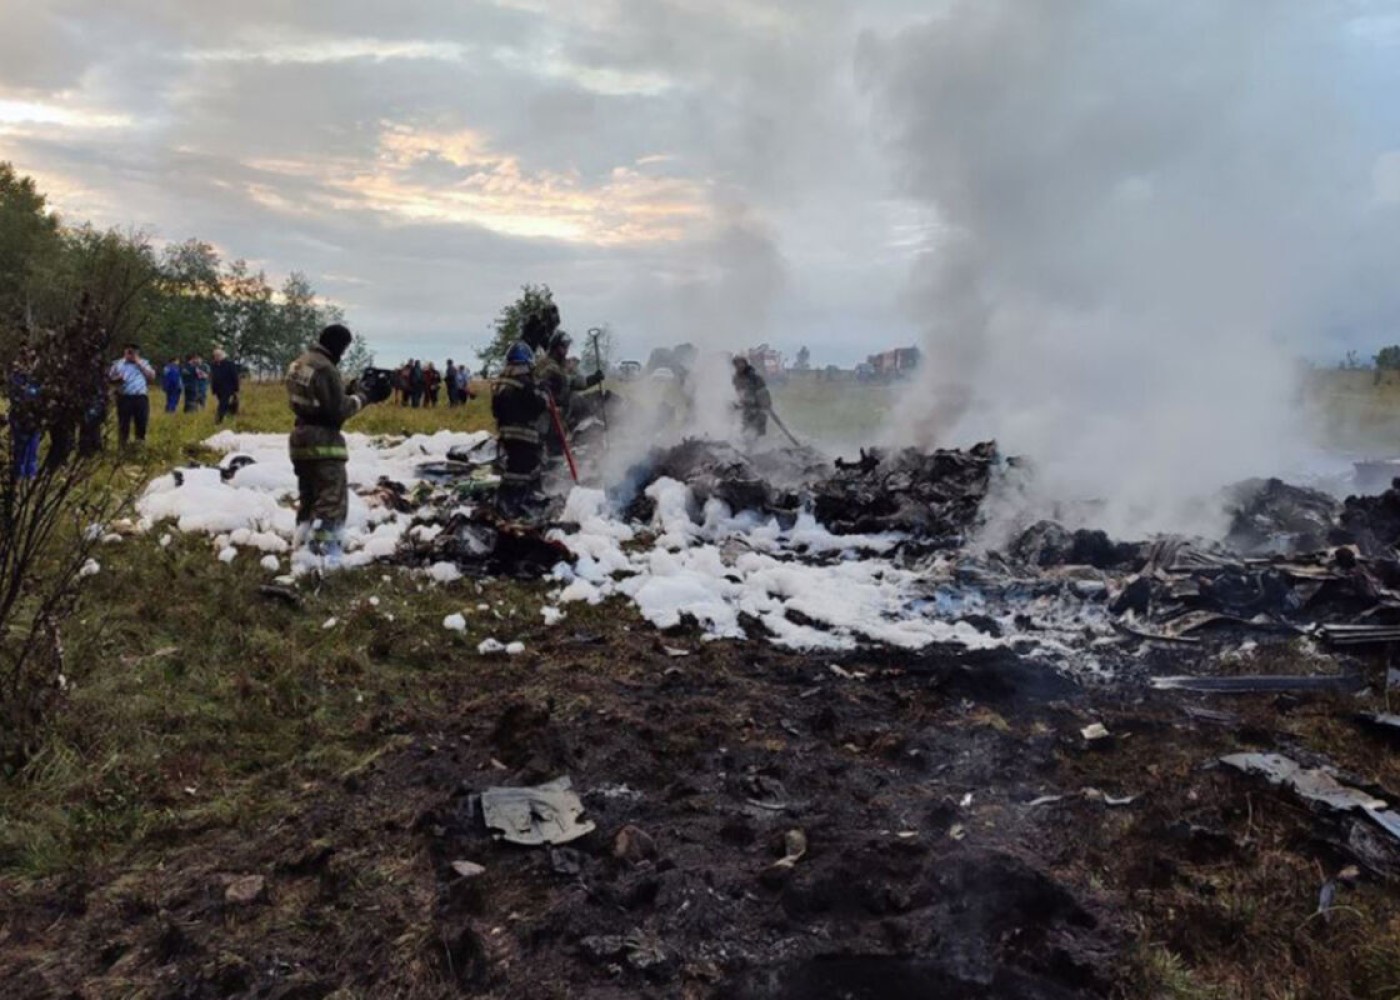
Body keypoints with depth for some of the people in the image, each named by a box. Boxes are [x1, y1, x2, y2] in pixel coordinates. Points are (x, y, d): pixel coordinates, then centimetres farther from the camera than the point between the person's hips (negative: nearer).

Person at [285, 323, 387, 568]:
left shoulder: (299, 363, 11)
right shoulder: (325, 368, -19)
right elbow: (338, 410, -18)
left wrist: (348, 392, 8)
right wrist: (362, 398, -5)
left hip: (301, 438, 10)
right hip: (323, 441, -10)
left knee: (308, 497, 20)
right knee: (333, 500, -7)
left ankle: (302, 548, 26)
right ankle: (325, 555, -12)